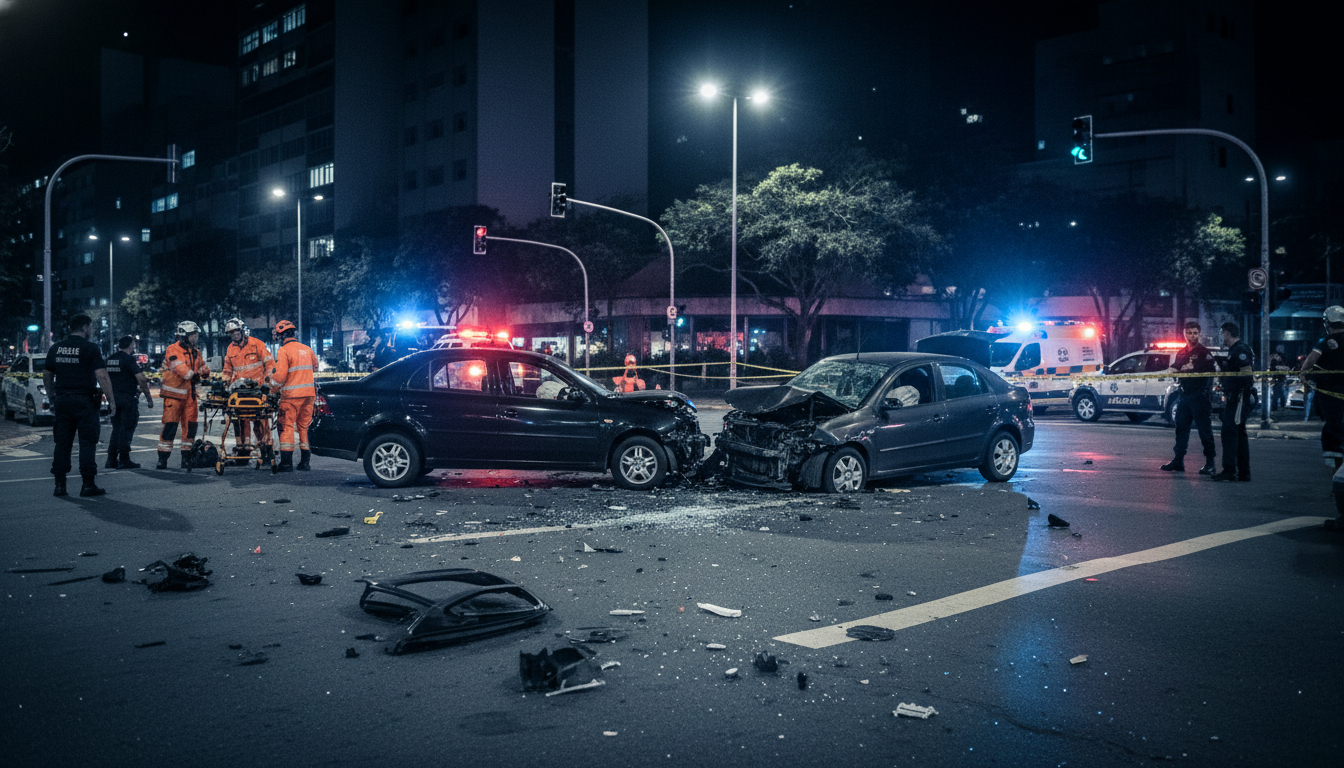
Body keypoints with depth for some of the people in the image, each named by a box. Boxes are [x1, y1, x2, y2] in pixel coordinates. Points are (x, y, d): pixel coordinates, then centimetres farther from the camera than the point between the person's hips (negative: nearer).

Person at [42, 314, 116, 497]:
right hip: (84, 400, -5)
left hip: (62, 400, 5)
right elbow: (102, 376, -14)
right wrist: (111, 401, -11)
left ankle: (59, 485, 10)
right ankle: (88, 485, -2)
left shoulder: (56, 348, 10)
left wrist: (53, 396, 25)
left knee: (62, 443, 10)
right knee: (87, 442, 0)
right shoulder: (90, 348, -7)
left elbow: (47, 375, 15)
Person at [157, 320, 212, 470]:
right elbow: (180, 368, -22)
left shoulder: (195, 352, 14)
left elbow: (203, 366, 11)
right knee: (170, 426, -7)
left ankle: (187, 458, 13)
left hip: (189, 394, 6)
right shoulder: (173, 351, -8)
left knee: (190, 426, 5)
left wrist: (206, 373, -12)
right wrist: (193, 375, -34)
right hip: (173, 394, -6)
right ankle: (162, 459, 0)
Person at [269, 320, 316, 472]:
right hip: (309, 393, 6)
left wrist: (273, 380, 5)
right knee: (304, 426, 12)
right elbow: (315, 365, 30)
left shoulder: (283, 351, -9)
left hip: (292, 395, -6)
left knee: (287, 426, 0)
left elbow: (280, 376, -15)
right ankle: (304, 462, 14)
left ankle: (286, 463, -3)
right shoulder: (306, 349, 11)